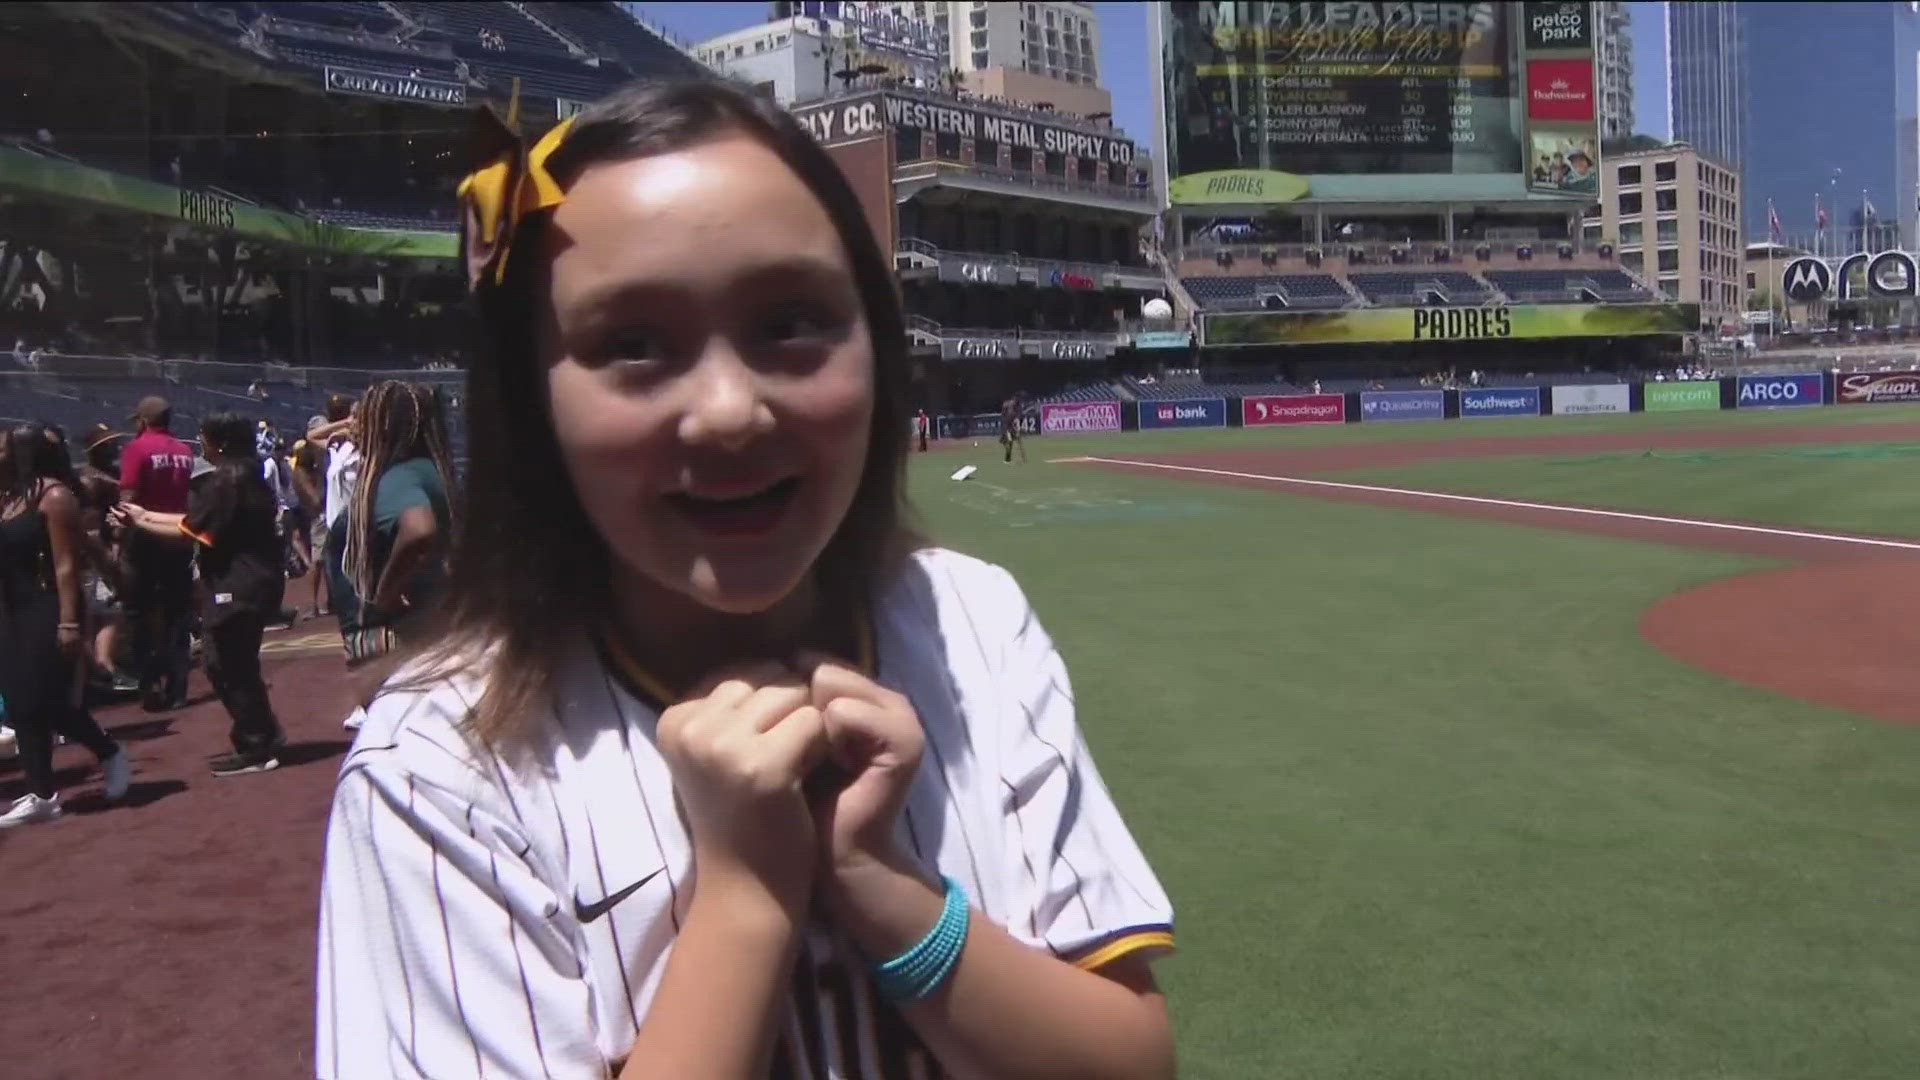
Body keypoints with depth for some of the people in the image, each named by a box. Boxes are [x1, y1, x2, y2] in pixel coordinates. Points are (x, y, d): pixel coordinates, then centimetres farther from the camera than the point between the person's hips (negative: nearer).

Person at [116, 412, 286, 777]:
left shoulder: (224, 480, -17)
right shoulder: (244, 474, 14)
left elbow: (190, 532, -13)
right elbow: (196, 521, 18)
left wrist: (140, 522, -2)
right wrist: (146, 514, 20)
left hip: (237, 586, -10)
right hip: (251, 581, 10)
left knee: (230, 668, -2)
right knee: (235, 666, 17)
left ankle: (255, 748, 4)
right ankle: (262, 737, 23)